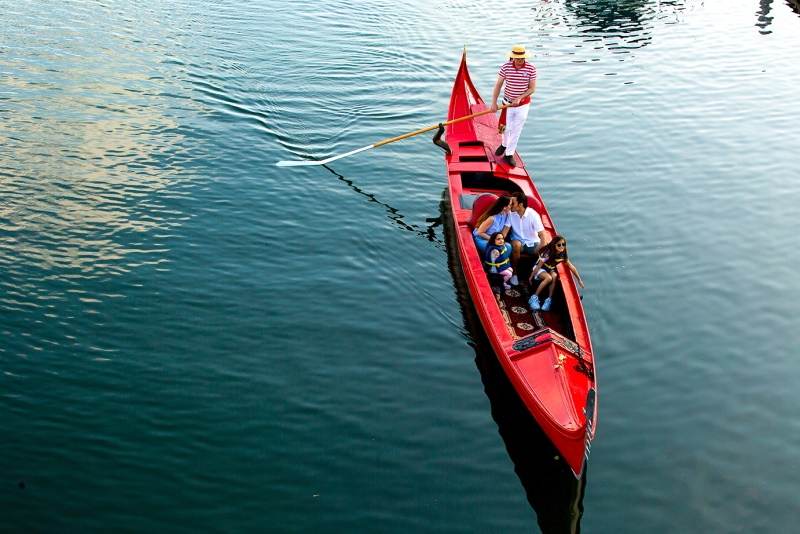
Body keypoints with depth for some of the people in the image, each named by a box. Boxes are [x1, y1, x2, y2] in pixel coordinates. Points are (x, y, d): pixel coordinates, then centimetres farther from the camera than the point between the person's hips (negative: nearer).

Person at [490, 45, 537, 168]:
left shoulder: (531, 68, -13)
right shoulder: (505, 67, -12)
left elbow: (532, 88, -9)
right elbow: (498, 85, -7)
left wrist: (519, 98, -21)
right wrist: (494, 103, -12)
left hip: (523, 104, 0)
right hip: (508, 103, 0)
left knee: (516, 130, 5)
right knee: (506, 127, 12)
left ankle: (509, 155, 18)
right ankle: (504, 145, 44)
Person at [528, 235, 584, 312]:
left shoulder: (563, 255, -12)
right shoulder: (548, 253, -28)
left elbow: (571, 266, -6)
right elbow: (539, 266, -22)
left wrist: (579, 279, -4)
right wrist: (531, 277, -17)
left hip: (550, 270, 4)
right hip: (540, 269, -4)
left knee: (554, 276, -30)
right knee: (549, 278, -34)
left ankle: (549, 300, -22)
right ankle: (534, 298, -24)